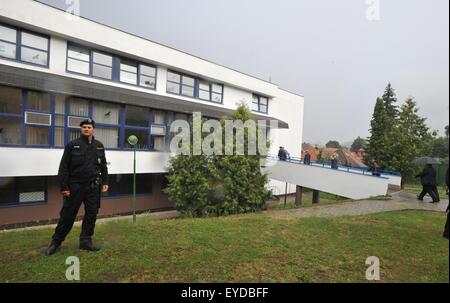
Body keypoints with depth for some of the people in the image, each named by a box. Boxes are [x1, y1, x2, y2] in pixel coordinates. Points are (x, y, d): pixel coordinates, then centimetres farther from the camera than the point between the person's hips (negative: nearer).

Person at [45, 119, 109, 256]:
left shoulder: (99, 146, 9)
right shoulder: (72, 145, -1)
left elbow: (103, 166, 14)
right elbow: (64, 167, -4)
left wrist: (105, 182, 8)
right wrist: (64, 187, -8)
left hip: (93, 187, 3)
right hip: (75, 186, -3)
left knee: (91, 215, 8)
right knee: (67, 215, 4)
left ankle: (86, 241, 22)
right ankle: (56, 241, 23)